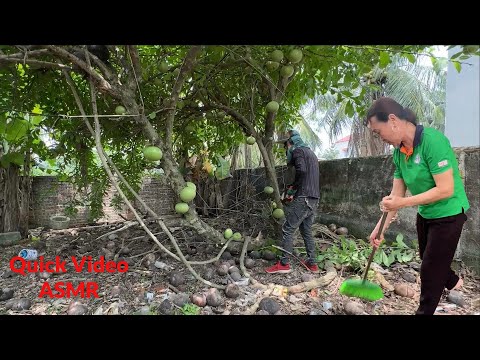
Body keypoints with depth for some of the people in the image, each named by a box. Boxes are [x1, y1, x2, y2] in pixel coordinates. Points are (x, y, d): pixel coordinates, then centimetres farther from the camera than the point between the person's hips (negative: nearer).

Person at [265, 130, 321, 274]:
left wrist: (293, 188, -11)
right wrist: (294, 187, 17)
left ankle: (284, 264, -4)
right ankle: (312, 263, 20)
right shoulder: (310, 152, 24)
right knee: (307, 230, 15)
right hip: (314, 198, 9)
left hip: (303, 198, -9)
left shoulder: (298, 151, -4)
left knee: (288, 229, -5)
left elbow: (301, 170, -23)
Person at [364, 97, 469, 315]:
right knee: (427, 258, 26)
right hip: (425, 214, 8)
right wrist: (381, 228, -4)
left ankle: (424, 311, 26)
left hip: (448, 214, -7)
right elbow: (395, 194, -1)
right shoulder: (399, 151, -5)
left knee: (430, 269, 3)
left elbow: (446, 190, -30)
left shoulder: (432, 140, -28)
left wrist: (403, 203, -31)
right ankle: (452, 281, 56)